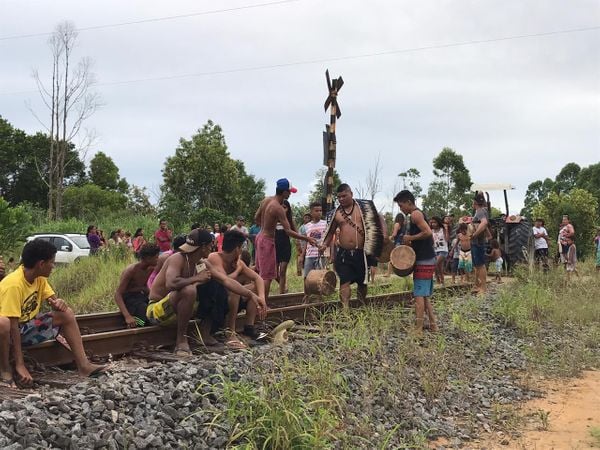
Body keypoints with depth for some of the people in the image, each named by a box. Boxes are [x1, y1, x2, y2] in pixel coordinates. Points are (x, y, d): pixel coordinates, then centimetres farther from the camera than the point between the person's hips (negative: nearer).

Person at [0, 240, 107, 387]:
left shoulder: (39, 278, -4)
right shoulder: (14, 284, -29)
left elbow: (53, 299, 3)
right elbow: (13, 325, -32)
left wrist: (59, 303, -25)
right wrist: (20, 365, -34)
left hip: (27, 325, 8)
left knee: (66, 314, -2)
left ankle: (83, 365, -6)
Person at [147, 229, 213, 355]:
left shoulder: (193, 263, 7)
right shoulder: (177, 259, -19)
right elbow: (170, 283, -37)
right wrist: (197, 278, -27)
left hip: (174, 309, 9)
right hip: (156, 311, -9)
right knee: (189, 290, -36)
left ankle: (204, 334, 7)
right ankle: (181, 340, -25)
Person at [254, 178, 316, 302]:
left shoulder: (265, 200, 2)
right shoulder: (278, 208, -24)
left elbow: (256, 219, 13)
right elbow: (288, 231, -26)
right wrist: (307, 239, -20)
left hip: (260, 236, 9)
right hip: (268, 240, -9)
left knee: (260, 271, 21)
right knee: (267, 276, -3)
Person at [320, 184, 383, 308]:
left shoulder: (363, 207, 0)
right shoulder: (335, 213, 5)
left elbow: (377, 220, 6)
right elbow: (330, 232, 13)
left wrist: (384, 236, -6)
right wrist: (325, 244, -4)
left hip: (361, 252, 0)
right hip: (343, 253, 1)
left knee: (362, 281, 12)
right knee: (344, 281, -8)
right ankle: (345, 308, -10)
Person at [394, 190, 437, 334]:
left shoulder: (415, 214, -11)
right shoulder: (419, 214, 19)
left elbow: (428, 232, -24)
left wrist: (410, 238, -13)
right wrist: (410, 242, 10)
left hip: (423, 261, -10)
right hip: (428, 260, 10)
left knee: (419, 295, -9)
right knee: (424, 296, 15)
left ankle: (418, 329, -8)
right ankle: (433, 324, 17)